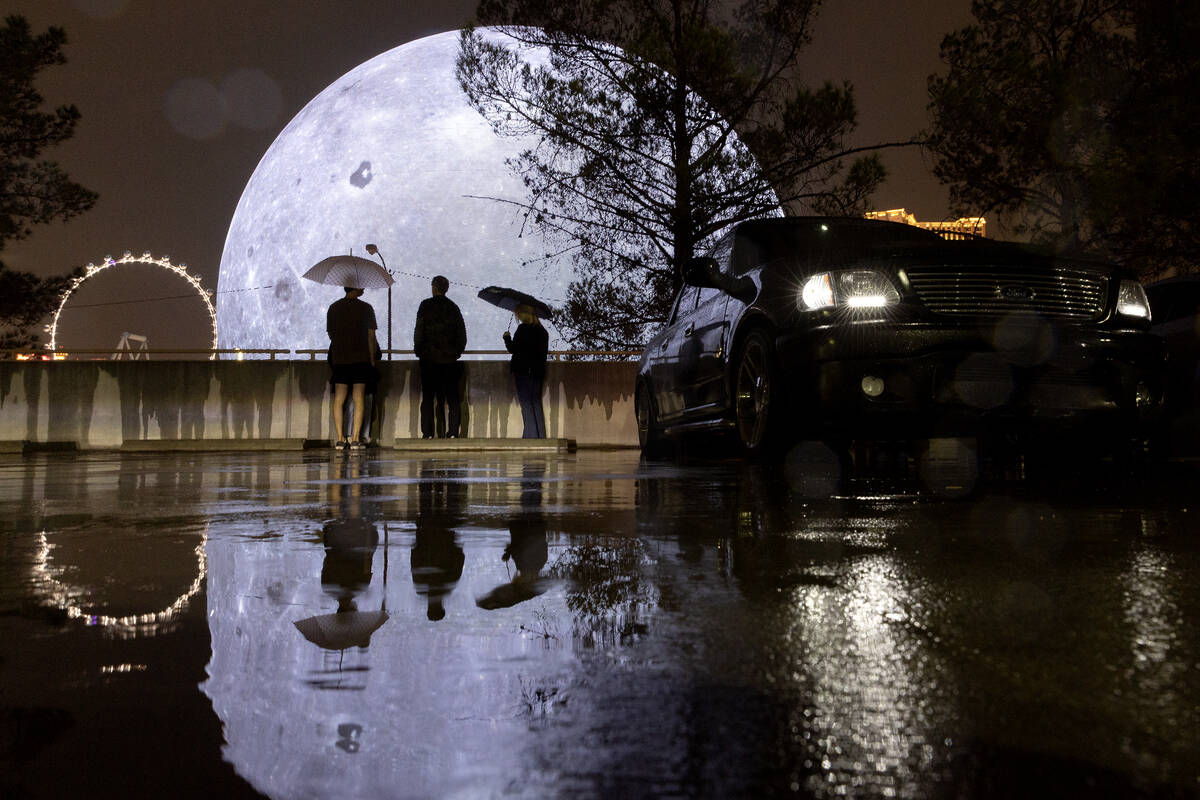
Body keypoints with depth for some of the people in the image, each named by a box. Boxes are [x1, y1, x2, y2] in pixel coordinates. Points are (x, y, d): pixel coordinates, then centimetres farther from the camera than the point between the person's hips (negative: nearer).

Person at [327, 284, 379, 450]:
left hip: (339, 359, 3)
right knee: (359, 400, 0)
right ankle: (355, 439, -4)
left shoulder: (333, 308, 7)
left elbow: (331, 334, 13)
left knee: (339, 400, 6)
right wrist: (372, 360, 3)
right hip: (361, 359, -3)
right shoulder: (366, 308, -3)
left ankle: (340, 439, 2)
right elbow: (371, 336, -4)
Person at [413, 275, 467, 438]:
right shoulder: (453, 307, 7)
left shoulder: (426, 305, -2)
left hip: (429, 358, -2)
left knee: (428, 397, 2)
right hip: (450, 359, 2)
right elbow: (462, 334, 7)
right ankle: (453, 432, 0)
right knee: (453, 398, 5)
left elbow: (419, 331, -5)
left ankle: (428, 433, -2)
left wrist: (418, 351, 4)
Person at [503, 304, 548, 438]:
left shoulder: (523, 329, -12)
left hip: (523, 372, -7)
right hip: (538, 372, 7)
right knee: (535, 404, 13)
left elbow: (513, 349, -13)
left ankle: (532, 435, -5)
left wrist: (507, 337, 4)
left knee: (527, 405, -3)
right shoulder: (542, 331, 10)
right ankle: (539, 435, 14)